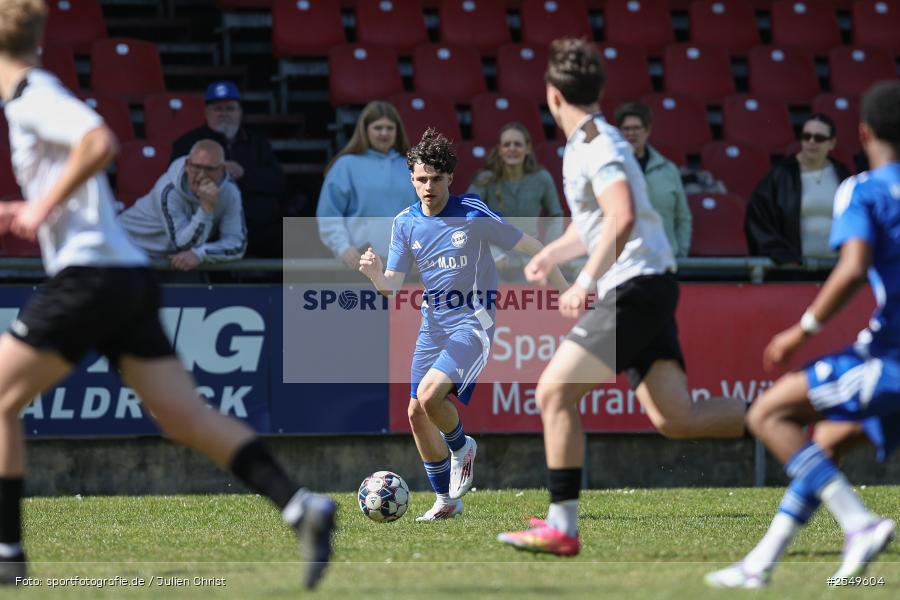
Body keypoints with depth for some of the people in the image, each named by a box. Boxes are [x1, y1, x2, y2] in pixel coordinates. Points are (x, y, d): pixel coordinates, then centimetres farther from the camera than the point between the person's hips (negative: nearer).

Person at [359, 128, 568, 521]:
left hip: (472, 323, -6)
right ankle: (446, 500, 17)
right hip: (433, 324, 6)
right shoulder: (405, 223, 2)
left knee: (429, 395, -26)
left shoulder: (473, 214, -12)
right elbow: (391, 286, 3)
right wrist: (375, 274, -21)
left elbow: (530, 248, -5)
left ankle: (461, 448, 6)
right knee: (417, 414, 0)